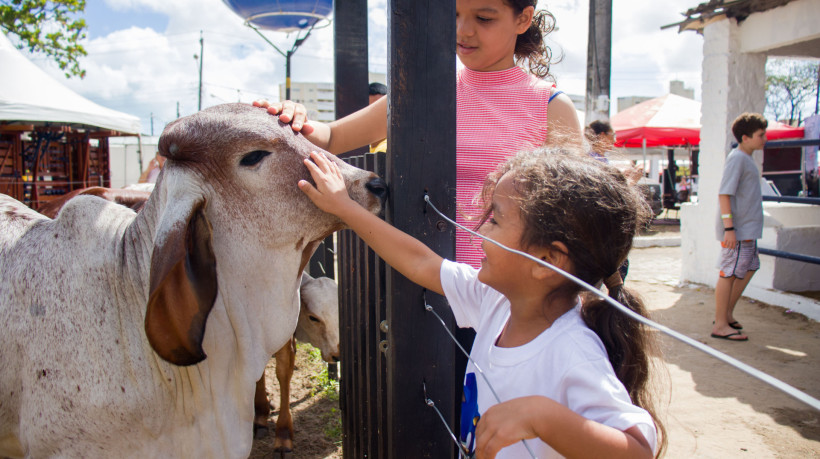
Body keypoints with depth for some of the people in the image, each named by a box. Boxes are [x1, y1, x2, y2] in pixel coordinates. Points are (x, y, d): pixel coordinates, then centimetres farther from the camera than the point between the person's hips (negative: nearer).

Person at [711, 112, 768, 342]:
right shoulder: (737, 158, -15)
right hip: (737, 230, -10)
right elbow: (724, 194, -22)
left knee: (749, 267, 16)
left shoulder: (747, 159, 15)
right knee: (729, 273, -4)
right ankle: (720, 325, 4)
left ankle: (727, 313, 27)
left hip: (748, 228, 10)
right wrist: (729, 228, -26)